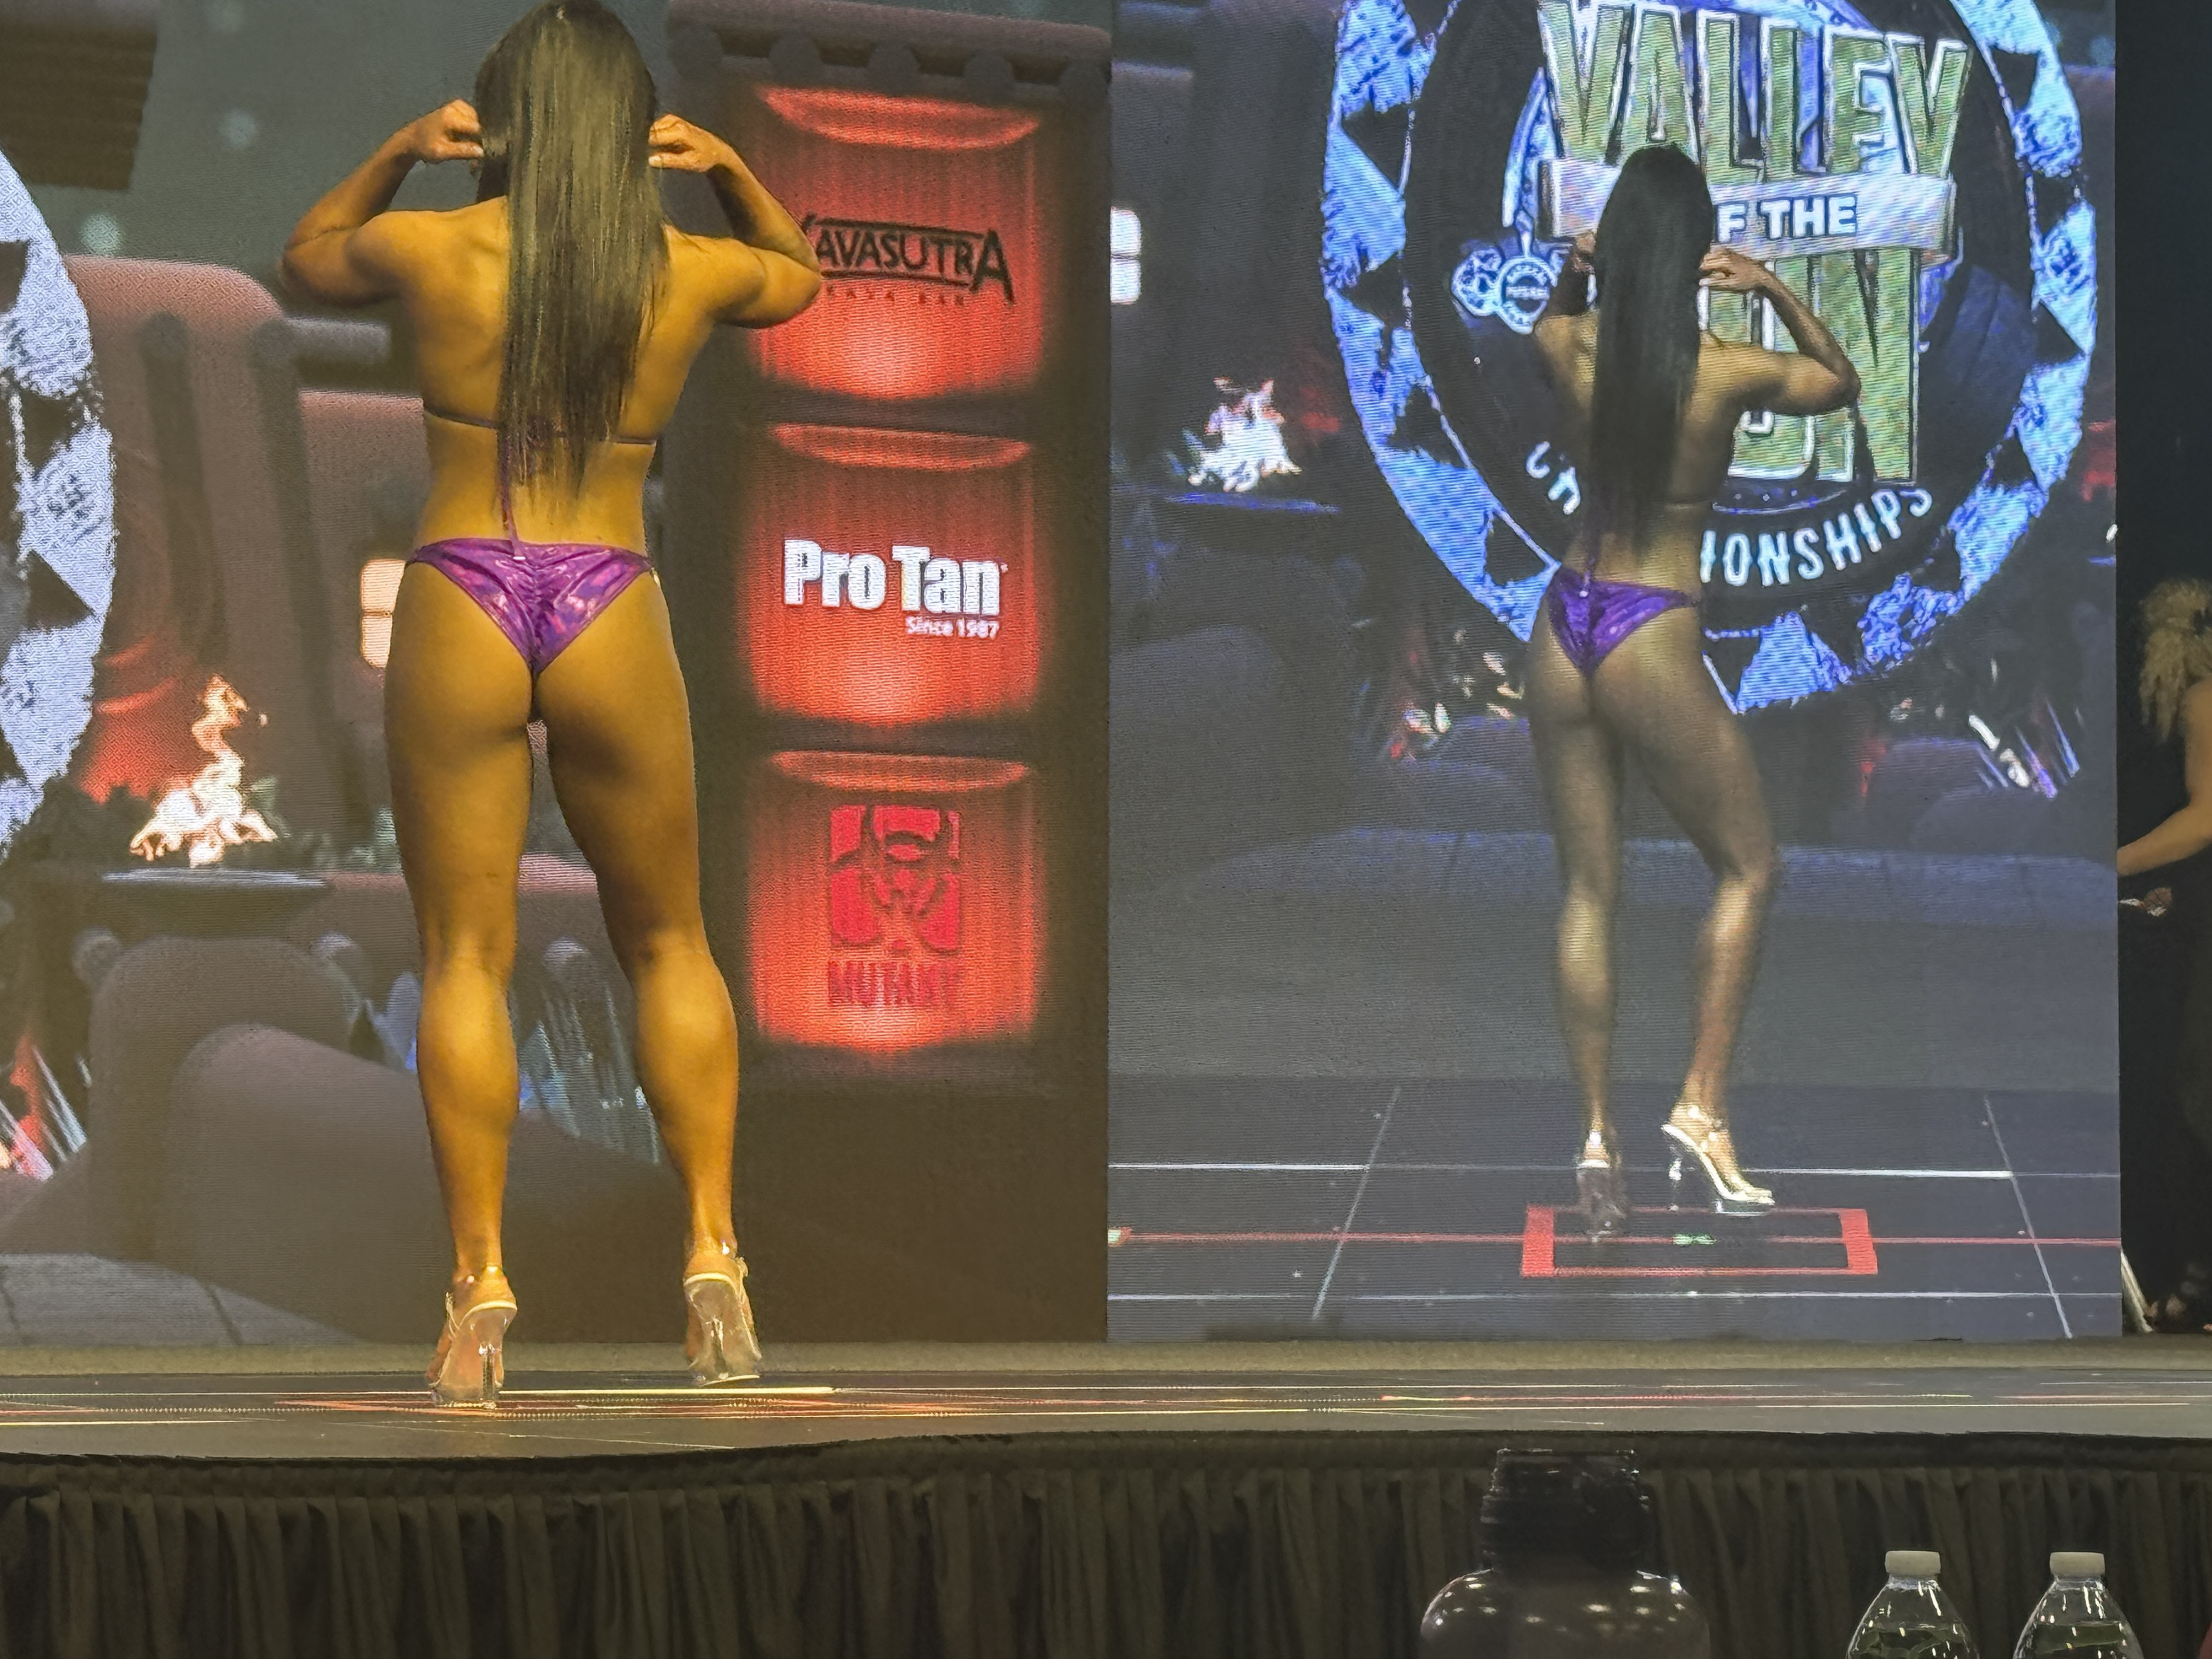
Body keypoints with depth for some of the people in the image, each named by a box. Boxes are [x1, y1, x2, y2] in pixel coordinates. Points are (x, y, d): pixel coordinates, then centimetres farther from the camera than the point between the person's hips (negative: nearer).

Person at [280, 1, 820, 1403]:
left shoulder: (431, 251, -2)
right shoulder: (693, 274, 2)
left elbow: (307, 261, 20)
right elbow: (797, 275, 26)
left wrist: (400, 152, 14)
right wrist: (730, 170, 16)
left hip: (460, 607, -1)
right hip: (613, 618, 1)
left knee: (465, 957, 2)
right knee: (670, 945, 15)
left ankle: (480, 1288, -4)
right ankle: (714, 1257, 6)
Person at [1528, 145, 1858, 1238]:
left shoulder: (1570, 351, -4)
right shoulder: (1727, 374, -13)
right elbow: (1841, 382, 8)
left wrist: (1575, 272, 5)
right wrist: (1775, 291, 0)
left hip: (1566, 625, 4)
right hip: (1654, 640, -4)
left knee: (1587, 890, 12)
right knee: (1747, 869, 13)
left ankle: (1596, 1136, 12)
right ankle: (1700, 1111, 6)